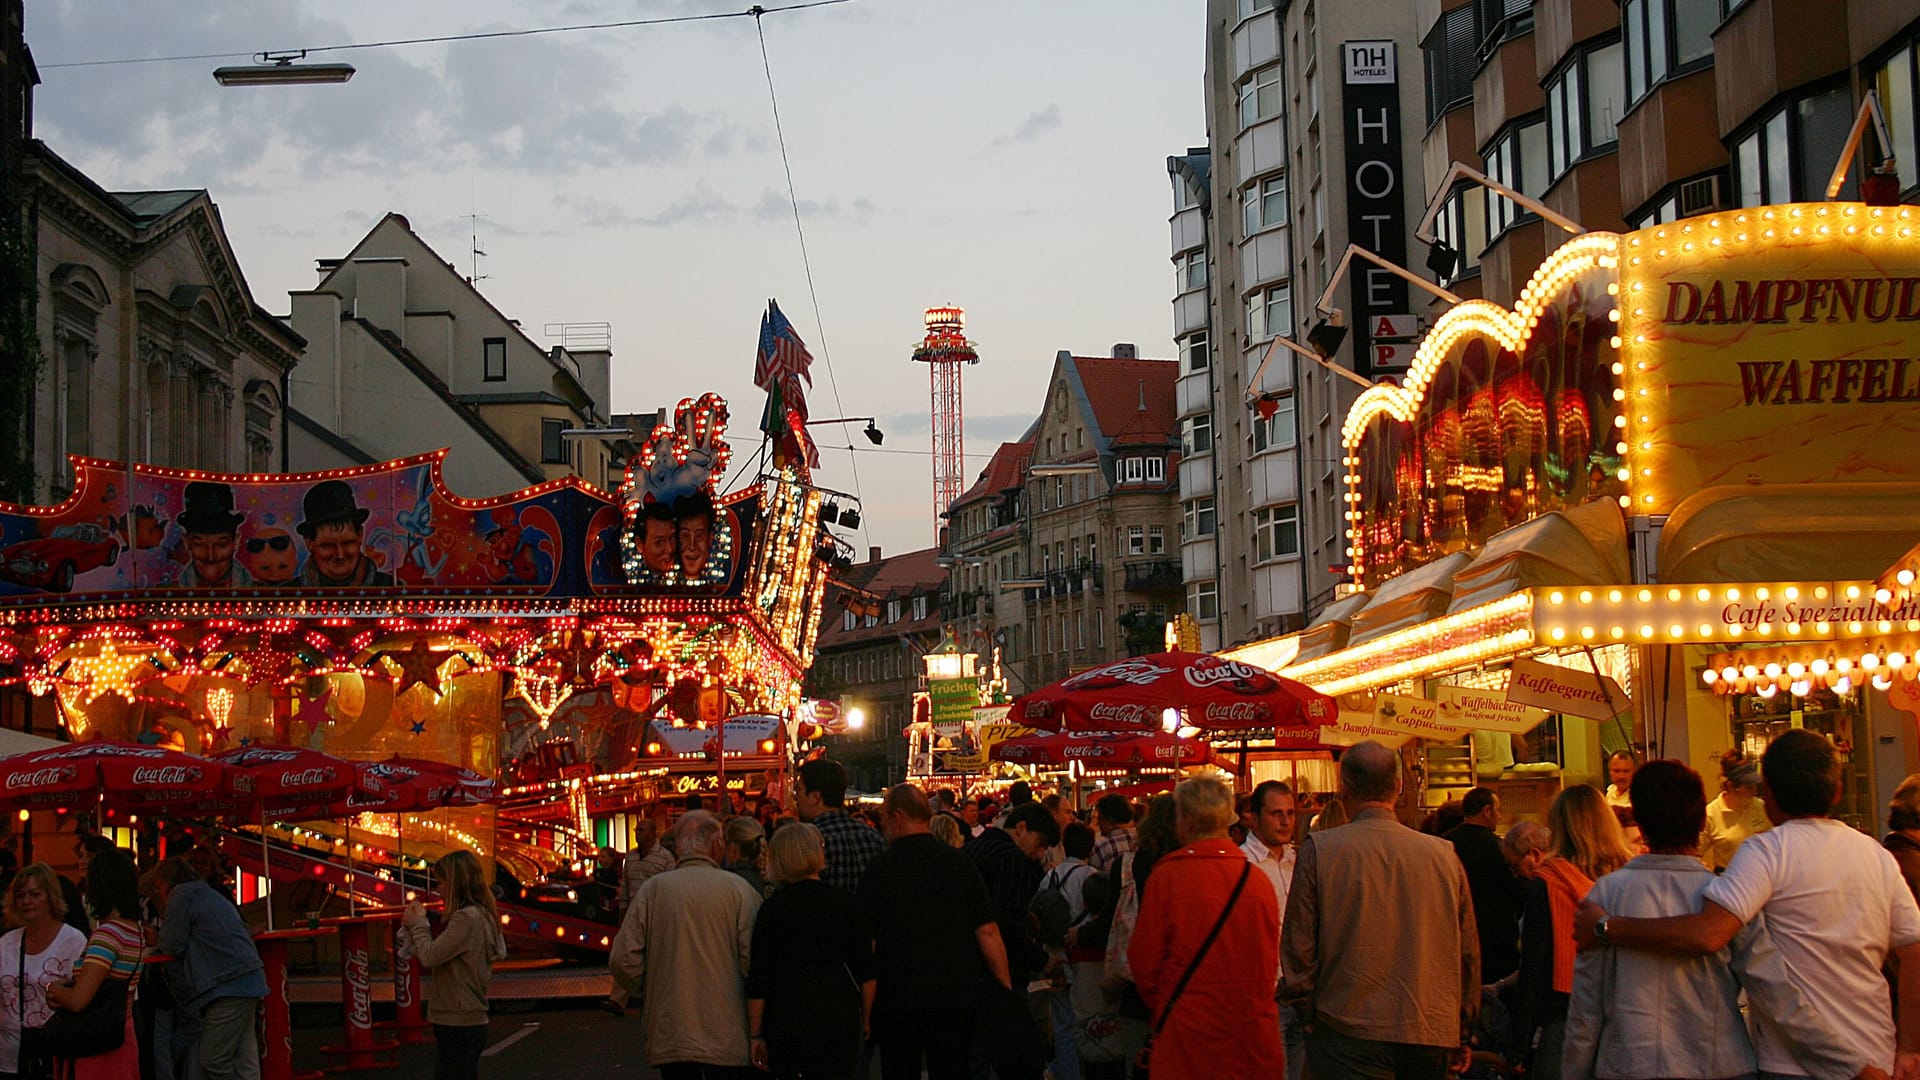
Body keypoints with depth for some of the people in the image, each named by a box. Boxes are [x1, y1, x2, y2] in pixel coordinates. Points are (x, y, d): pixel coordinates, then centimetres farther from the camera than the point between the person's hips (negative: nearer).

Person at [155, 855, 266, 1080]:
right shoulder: (211, 895, 26)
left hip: (229, 985, -10)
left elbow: (171, 946, -6)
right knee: (243, 1060, 7)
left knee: (212, 1062, -7)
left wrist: (160, 936, 15)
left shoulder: (182, 895, -2)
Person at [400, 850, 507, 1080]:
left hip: (458, 1028, -10)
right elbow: (436, 959, 15)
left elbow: (429, 957, -18)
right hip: (467, 1024, 10)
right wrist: (412, 929, 9)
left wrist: (418, 923, -3)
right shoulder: (481, 915, 13)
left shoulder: (466, 918, -18)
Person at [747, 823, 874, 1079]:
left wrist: (756, 1035, 3)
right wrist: (866, 1020, 12)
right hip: (840, 1017, 1)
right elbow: (866, 973, 1)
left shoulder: (772, 907, -3)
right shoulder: (848, 905, -1)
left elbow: (758, 980, -3)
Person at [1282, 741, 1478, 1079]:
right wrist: (1461, 1036, 20)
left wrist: (1308, 1012, 13)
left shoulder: (1318, 851, -6)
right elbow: (1468, 953, 8)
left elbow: (1298, 946, -3)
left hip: (1347, 1038, -3)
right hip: (1432, 1036, 3)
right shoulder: (1443, 854, 2)